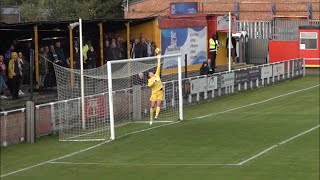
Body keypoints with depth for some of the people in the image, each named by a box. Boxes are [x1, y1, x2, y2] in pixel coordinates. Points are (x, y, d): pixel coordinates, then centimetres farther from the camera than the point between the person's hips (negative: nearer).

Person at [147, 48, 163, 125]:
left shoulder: (157, 75, 16)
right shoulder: (150, 80, 9)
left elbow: (158, 67, 15)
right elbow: (149, 85, -11)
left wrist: (159, 59, 13)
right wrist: (154, 81, -20)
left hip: (160, 92, 2)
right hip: (154, 93, -2)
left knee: (158, 104, -15)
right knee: (152, 106, -4)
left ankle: (156, 115, -28)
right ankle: (151, 118, 4)